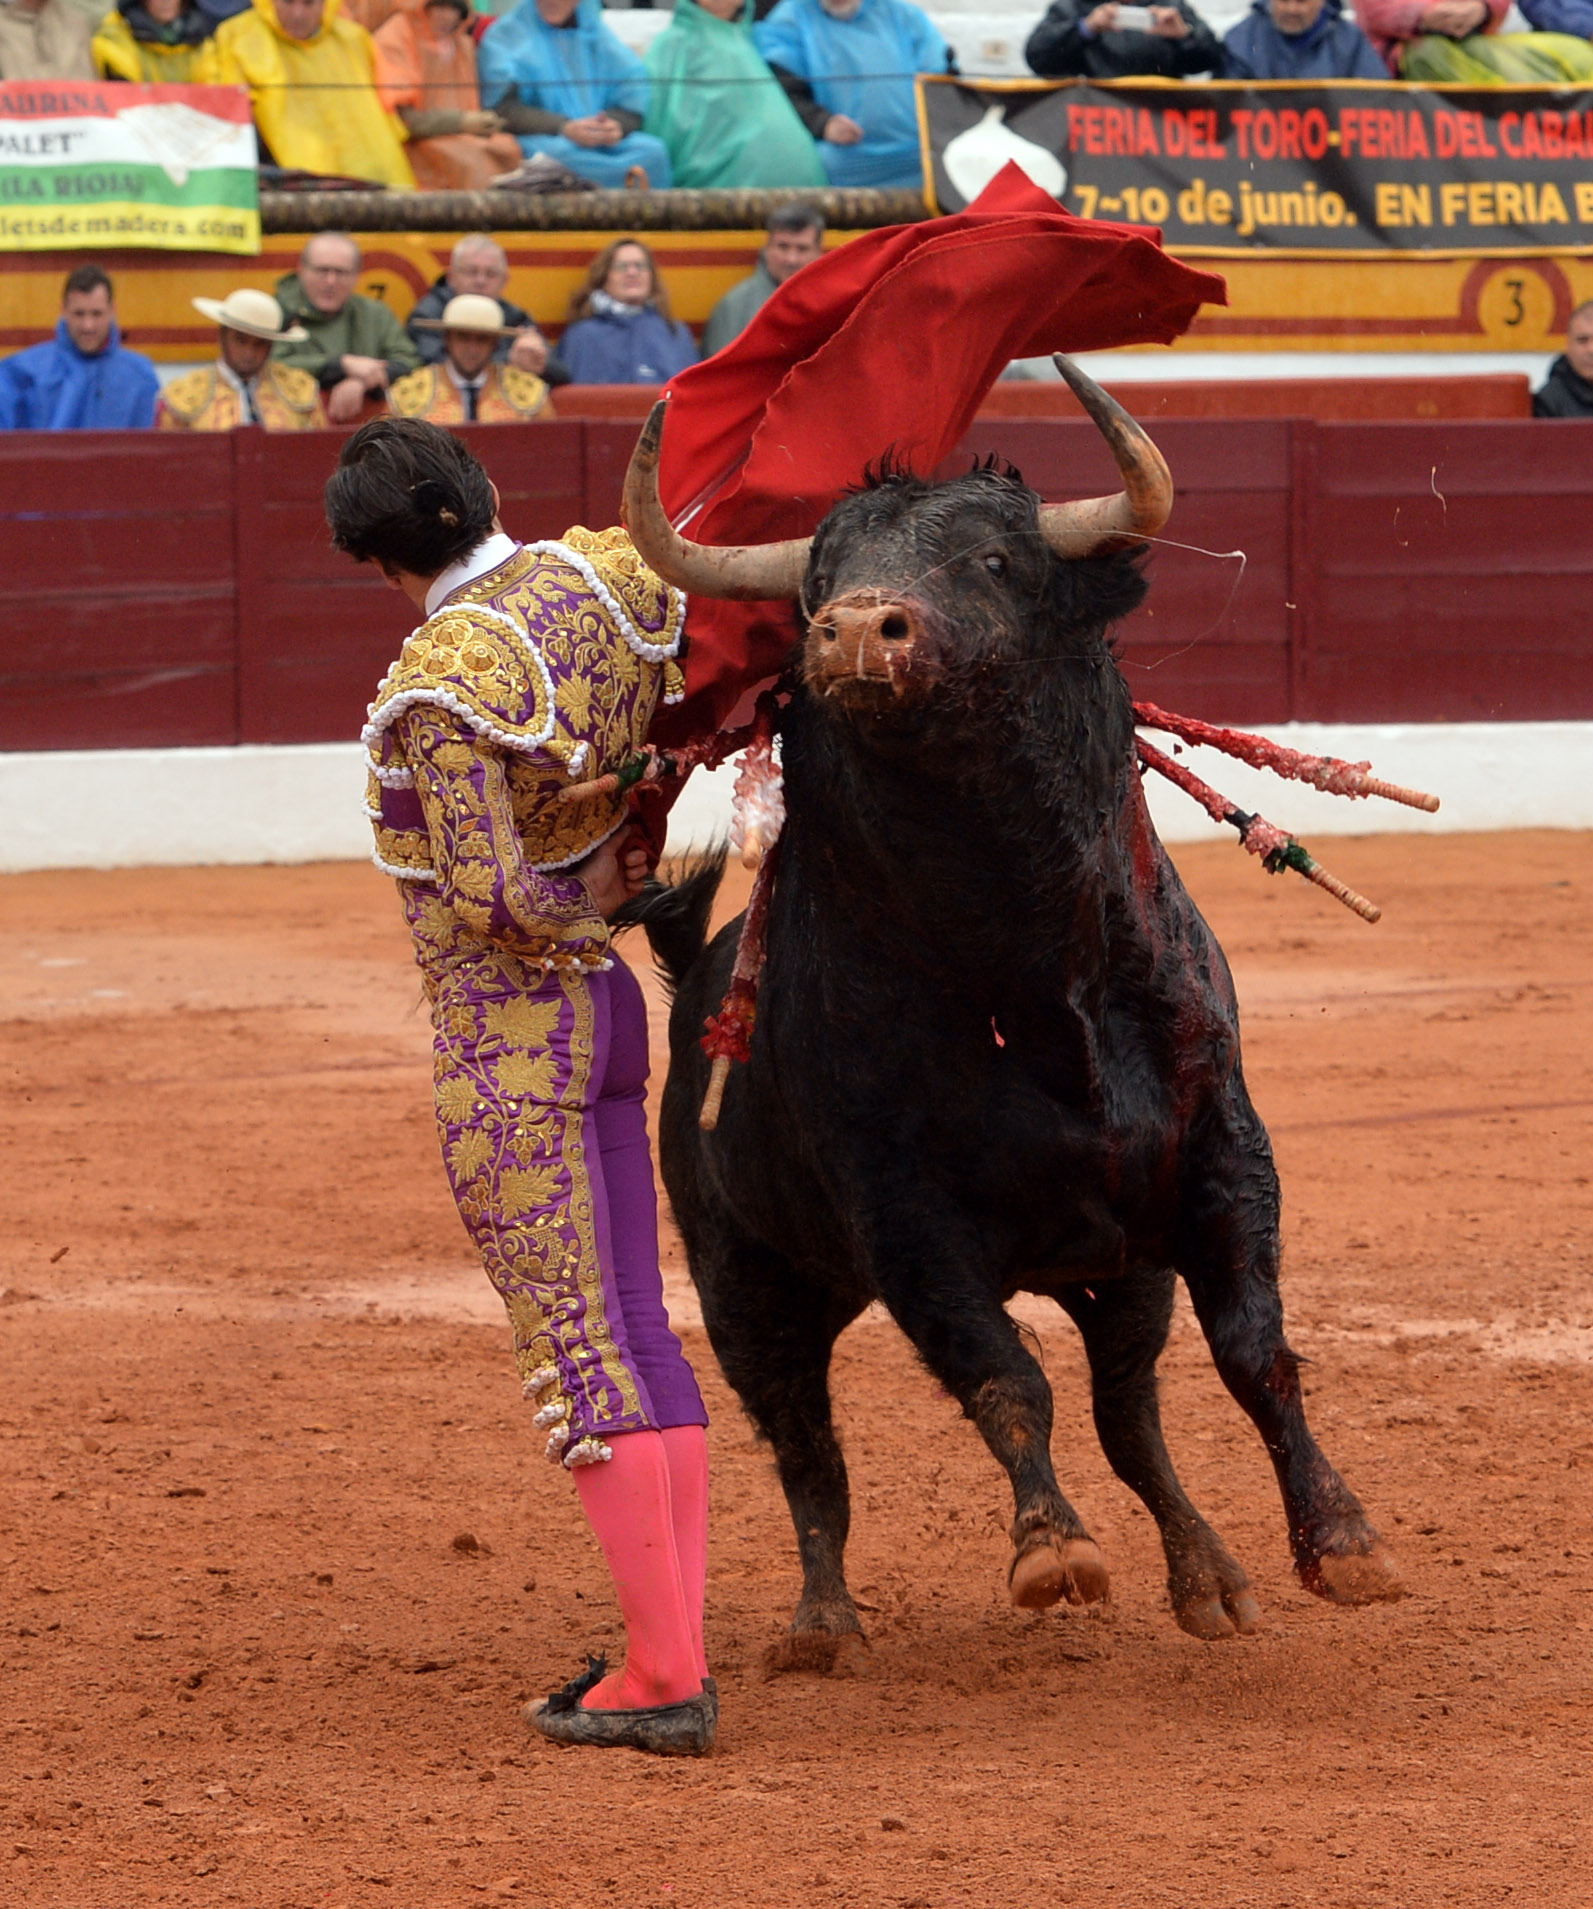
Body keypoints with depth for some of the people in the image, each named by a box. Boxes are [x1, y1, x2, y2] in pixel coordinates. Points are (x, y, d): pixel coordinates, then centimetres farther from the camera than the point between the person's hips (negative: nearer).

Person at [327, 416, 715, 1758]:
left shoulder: (447, 681, -20)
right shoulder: (603, 579, 1)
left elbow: (489, 898, -24)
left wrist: (587, 908, -5)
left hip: (502, 1033, -8)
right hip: (604, 1011, 8)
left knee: (575, 1356, -6)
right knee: (638, 1335, 11)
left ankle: (662, 1679, -8)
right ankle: (676, 1649, 13)